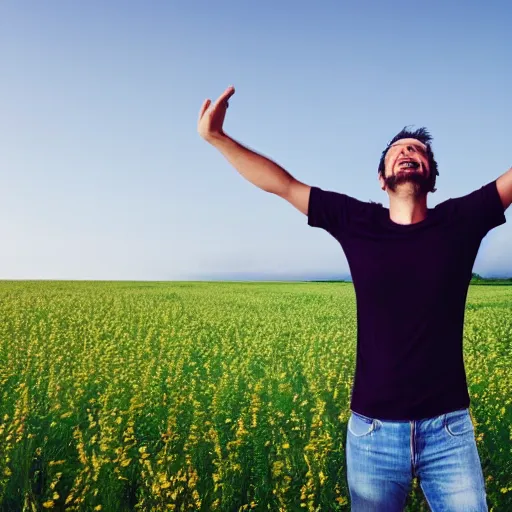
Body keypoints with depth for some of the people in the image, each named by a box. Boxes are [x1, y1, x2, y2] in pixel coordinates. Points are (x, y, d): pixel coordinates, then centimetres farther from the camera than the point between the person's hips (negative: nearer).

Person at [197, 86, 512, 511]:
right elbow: (282, 183, 5)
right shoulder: (356, 222, 1)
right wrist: (217, 137, 1)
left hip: (448, 429, 0)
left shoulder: (461, 219, 1)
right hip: (373, 429, 1)